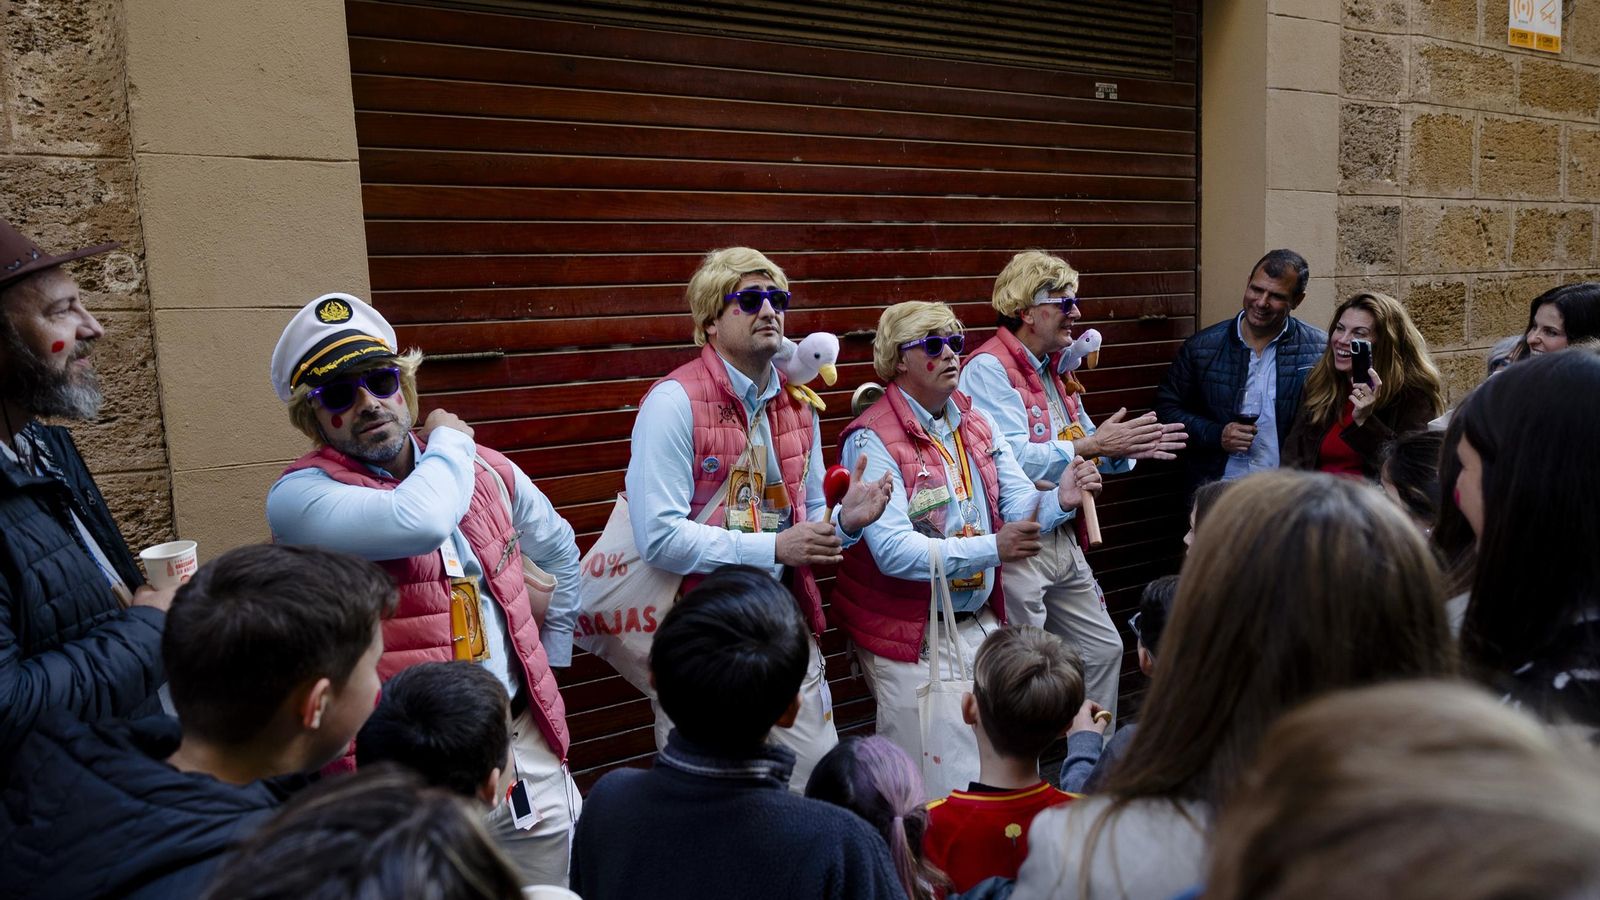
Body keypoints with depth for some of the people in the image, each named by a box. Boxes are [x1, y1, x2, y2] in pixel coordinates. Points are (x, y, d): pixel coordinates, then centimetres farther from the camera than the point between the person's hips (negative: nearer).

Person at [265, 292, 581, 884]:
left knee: (559, 886, 16)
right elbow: (420, 521, -32)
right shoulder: (299, 497, -12)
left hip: (527, 747, 5)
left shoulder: (488, 470, 5)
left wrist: (551, 656, 17)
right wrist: (450, 442, -12)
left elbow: (562, 552, 23)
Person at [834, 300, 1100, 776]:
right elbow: (893, 551, -23)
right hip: (911, 637, -6)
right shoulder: (872, 439, -15)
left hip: (981, 624, 6)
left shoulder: (978, 424, 7)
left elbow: (1021, 508, 2)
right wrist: (991, 549, -29)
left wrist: (1060, 500, -20)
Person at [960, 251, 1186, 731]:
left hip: (1063, 541, 10)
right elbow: (1013, 457, -27)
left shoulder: (1054, 369, 15)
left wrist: (1127, 449, -4)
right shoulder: (989, 369, -14)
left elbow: (1086, 447, 16)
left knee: (1103, 649, 18)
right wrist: (1093, 445, -20)